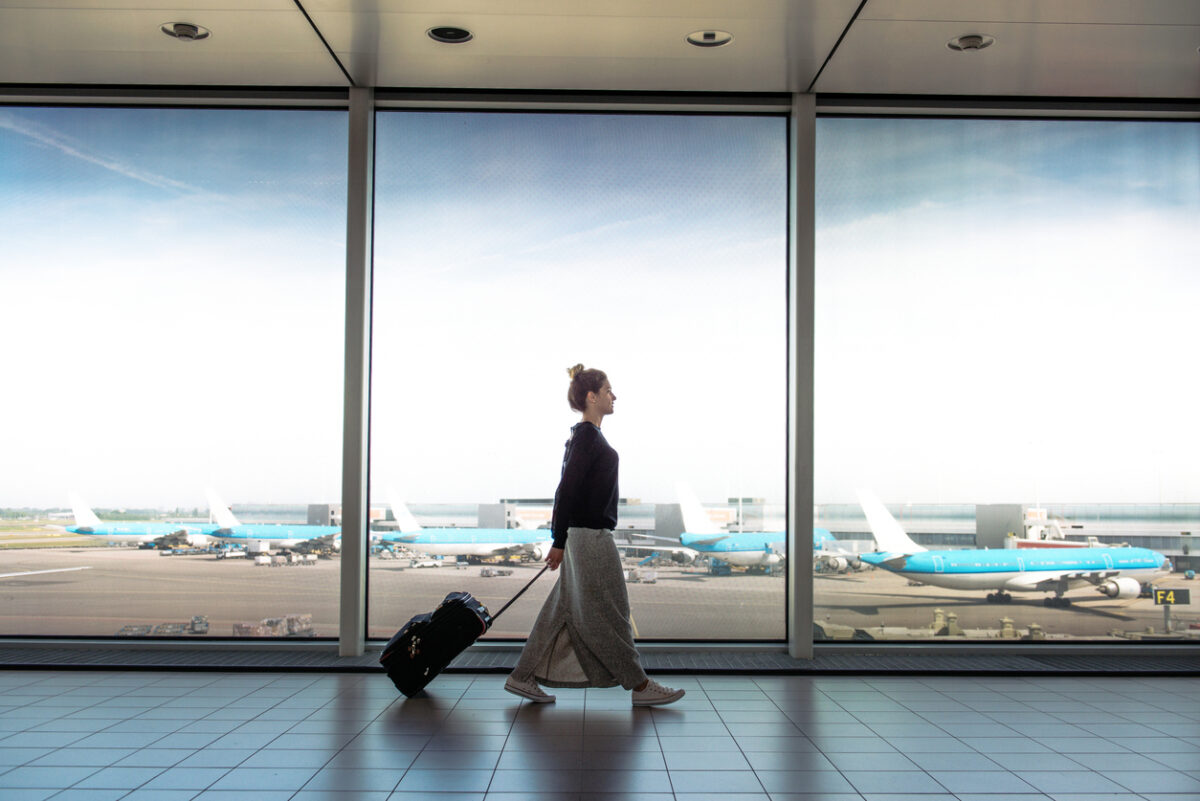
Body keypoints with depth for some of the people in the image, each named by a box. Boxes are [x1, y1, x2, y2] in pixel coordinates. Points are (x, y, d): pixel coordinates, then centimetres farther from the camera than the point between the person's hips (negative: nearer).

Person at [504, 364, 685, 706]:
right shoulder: (587, 435, -14)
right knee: (609, 611, -1)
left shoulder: (584, 434, 16)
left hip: (588, 534, 10)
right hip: (589, 535, -10)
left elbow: (568, 487, 20)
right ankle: (639, 685, 9)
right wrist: (559, 541, -19)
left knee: (563, 610, 12)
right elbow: (568, 487, -18)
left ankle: (523, 678, 15)